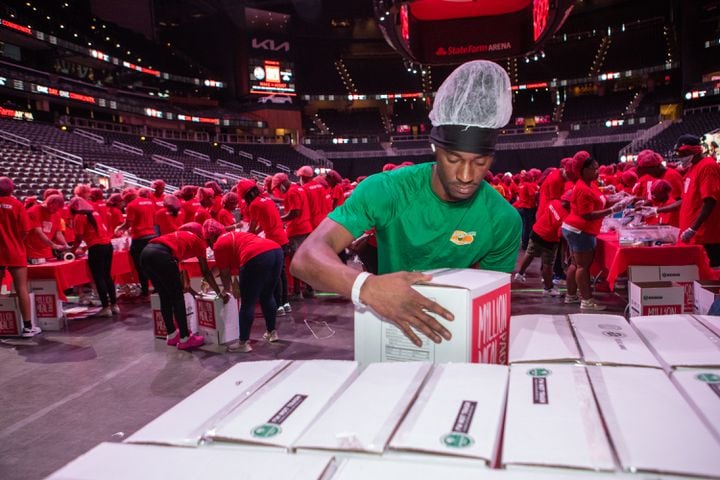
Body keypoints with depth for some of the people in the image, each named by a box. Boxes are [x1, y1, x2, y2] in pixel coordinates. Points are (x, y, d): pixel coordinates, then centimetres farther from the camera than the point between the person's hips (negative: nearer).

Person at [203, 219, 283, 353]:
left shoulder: (218, 245, 11)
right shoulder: (234, 236, 35)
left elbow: (225, 273, 15)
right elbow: (235, 265, 43)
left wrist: (226, 289, 32)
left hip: (257, 257, -8)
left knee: (247, 303, 4)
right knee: (267, 296, 25)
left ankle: (243, 343, 10)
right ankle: (271, 332, 36)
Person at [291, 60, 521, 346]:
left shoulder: (504, 220, -13)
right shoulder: (385, 190, -21)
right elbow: (306, 257, -31)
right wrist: (366, 287, -50)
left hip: (452, 334, 2)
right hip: (387, 328, -2)